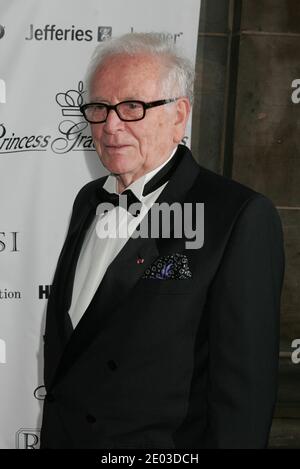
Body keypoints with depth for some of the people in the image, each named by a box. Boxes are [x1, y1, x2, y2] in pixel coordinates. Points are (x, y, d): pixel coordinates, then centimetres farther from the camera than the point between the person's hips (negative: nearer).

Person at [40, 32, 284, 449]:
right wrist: (52, 431, 9)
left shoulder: (242, 218, -18)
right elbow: (64, 334, 10)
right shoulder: (88, 200, 5)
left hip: (162, 443, -6)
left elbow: (243, 388, -19)